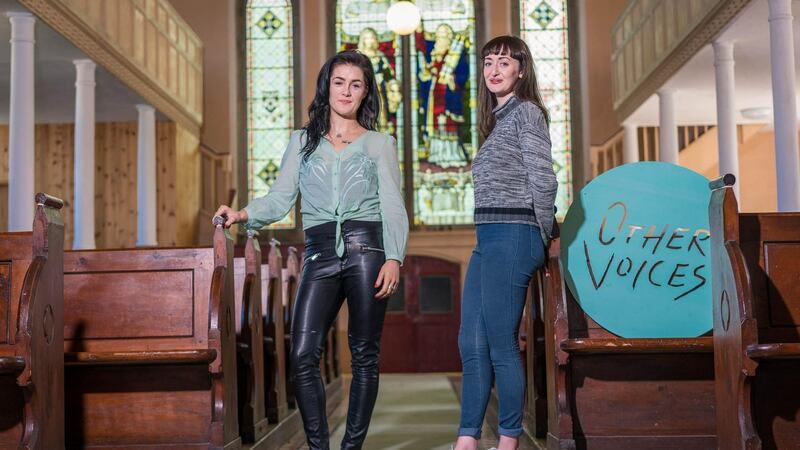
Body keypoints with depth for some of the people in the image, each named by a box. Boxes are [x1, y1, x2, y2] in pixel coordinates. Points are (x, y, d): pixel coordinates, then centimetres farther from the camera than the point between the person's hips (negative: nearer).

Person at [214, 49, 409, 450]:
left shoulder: (380, 144, 13)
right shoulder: (303, 141, 18)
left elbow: (393, 207, 5)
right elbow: (280, 198, 10)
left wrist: (393, 258, -9)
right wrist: (242, 214, -10)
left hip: (365, 247, -1)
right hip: (320, 254, 1)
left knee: (364, 355, 1)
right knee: (303, 356, -9)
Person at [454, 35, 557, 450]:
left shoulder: (526, 112, -4)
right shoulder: (498, 120, 22)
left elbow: (543, 180, -10)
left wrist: (542, 237, -2)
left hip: (511, 237, -9)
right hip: (487, 240, 9)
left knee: (500, 345, -5)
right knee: (471, 345, 6)